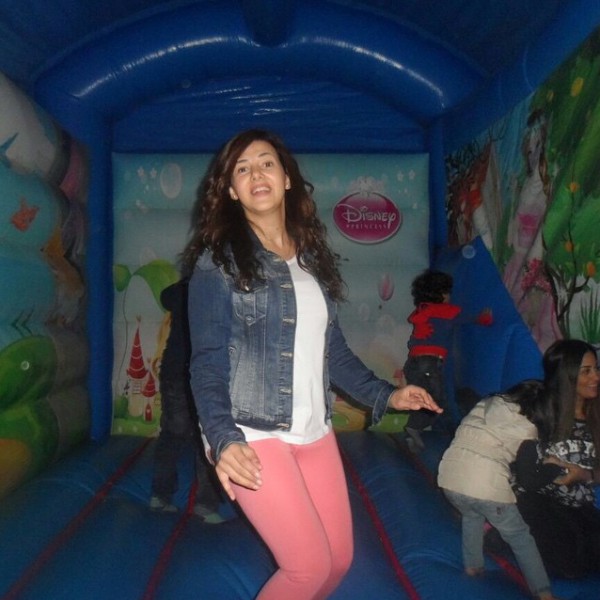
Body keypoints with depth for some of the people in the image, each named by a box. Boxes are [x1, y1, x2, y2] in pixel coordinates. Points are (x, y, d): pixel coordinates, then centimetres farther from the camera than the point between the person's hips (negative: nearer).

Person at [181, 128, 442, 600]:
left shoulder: (314, 259, 9)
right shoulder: (217, 260, -6)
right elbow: (207, 360, -12)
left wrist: (385, 395, 8)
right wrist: (223, 438, -25)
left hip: (315, 431, 6)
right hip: (252, 433, -5)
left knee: (339, 560, 12)